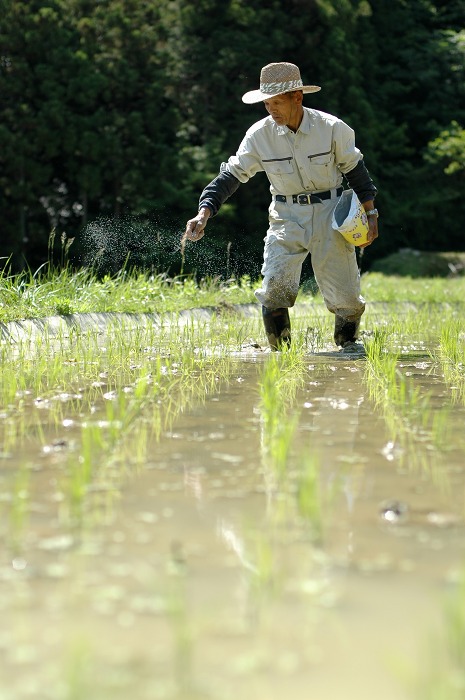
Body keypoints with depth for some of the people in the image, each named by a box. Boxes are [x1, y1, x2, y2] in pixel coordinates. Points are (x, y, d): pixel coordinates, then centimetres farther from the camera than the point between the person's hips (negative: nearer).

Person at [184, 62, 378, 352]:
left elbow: (354, 169, 3)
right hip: (286, 218, 1)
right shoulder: (260, 134, -9)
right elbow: (231, 175, -6)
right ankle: (280, 351, 2)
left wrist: (370, 213, 4)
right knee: (274, 288, -13)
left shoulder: (331, 128, -11)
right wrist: (204, 214, -18)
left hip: (330, 214, -1)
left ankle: (348, 341, 27)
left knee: (344, 291, 0)